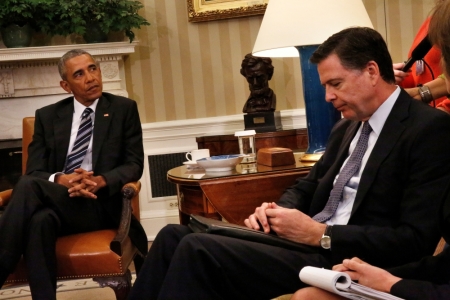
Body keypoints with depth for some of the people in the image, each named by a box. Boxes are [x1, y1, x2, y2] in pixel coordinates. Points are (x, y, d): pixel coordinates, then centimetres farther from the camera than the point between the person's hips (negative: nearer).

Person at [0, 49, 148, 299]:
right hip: (58, 200, 3)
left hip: (102, 204, -2)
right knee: (40, 220, -38)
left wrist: (101, 181, -19)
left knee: (28, 186, -31)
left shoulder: (124, 109, 8)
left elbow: (134, 165, 3)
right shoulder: (47, 116, 14)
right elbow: (35, 171, 6)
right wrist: (60, 179, -19)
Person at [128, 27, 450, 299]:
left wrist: (320, 233, -18)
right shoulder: (348, 126, 17)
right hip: (309, 240, 9)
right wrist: (277, 211, 0)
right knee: (174, 236, -3)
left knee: (198, 250, -23)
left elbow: (416, 240, -17)